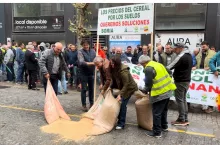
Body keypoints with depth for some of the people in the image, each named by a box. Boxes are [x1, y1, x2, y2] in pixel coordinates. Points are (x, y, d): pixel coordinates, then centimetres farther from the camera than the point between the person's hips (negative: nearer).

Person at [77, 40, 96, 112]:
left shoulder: (93, 51, 7)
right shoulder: (80, 52, -9)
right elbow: (81, 62, -23)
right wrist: (91, 63, -31)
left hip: (92, 72, 4)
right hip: (84, 73, -4)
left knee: (91, 89, 12)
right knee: (84, 89, 3)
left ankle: (91, 103, 25)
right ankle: (84, 105, 14)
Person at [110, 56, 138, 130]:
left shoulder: (123, 71, -32)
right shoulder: (114, 69, -8)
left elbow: (126, 84, -30)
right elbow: (115, 80, 5)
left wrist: (120, 95, -33)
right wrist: (111, 87, -2)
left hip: (130, 88, -8)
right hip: (123, 87, 8)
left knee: (123, 104, -12)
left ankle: (121, 123, -2)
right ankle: (119, 118, 26)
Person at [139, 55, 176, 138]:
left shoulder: (148, 69, -13)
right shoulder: (158, 64, 14)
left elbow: (148, 83, -13)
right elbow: (163, 77, 19)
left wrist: (145, 90, 7)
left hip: (160, 93, -10)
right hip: (168, 90, 10)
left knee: (156, 113, 1)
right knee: (163, 110, 24)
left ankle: (157, 132, 9)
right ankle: (164, 126, 39)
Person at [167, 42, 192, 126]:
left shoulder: (181, 56, -19)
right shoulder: (189, 55, 12)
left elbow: (171, 66, -20)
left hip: (180, 81, -10)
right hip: (186, 80, 10)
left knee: (179, 100, -1)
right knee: (183, 99, 15)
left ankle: (181, 120, 5)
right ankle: (185, 119, 20)